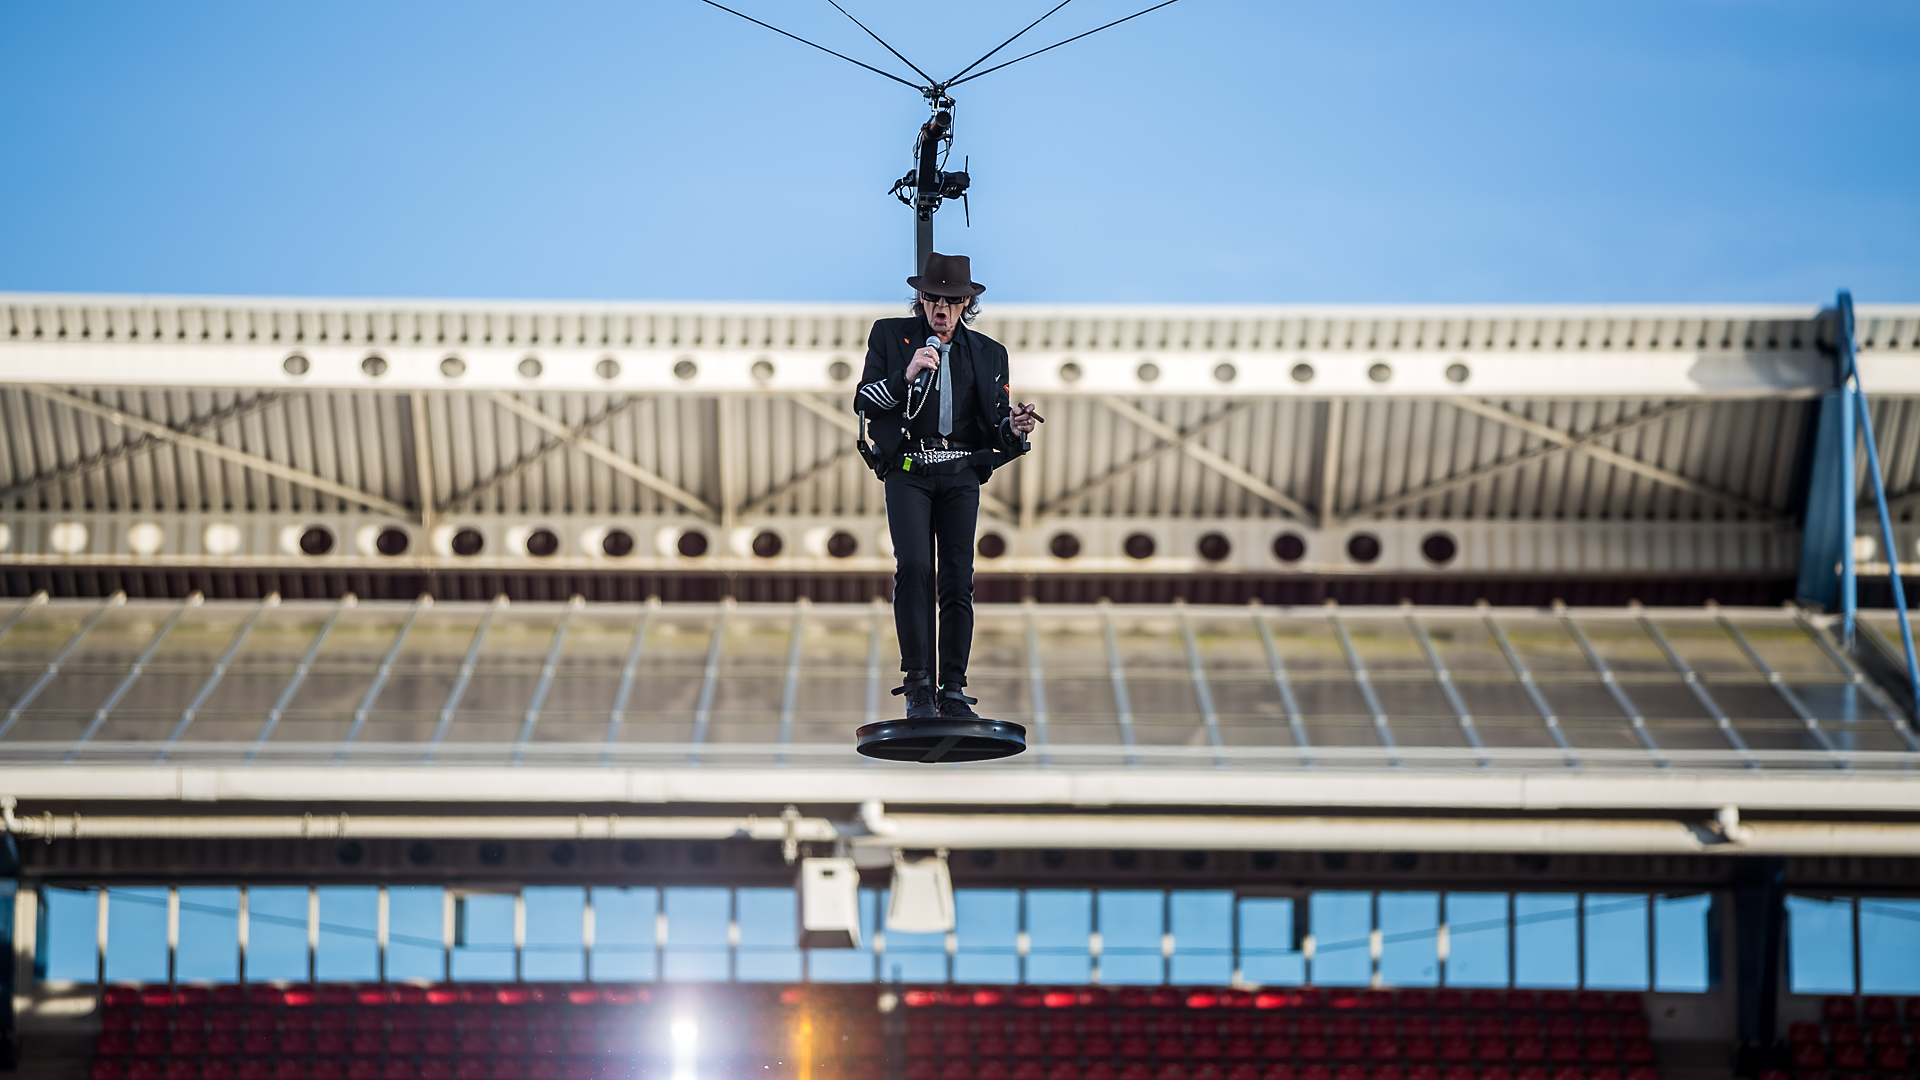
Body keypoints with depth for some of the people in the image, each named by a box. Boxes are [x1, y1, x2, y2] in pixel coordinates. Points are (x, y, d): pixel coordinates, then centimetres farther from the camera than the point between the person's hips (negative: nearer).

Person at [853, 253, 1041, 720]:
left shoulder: (988, 353, 14)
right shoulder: (890, 336, 9)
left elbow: (995, 426, 12)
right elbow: (864, 403, 4)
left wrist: (1013, 428, -12)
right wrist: (905, 375, -12)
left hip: (961, 475, 2)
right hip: (907, 472, -2)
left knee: (958, 580, -5)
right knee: (914, 566, -19)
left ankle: (953, 690, 1)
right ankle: (918, 683, -14)